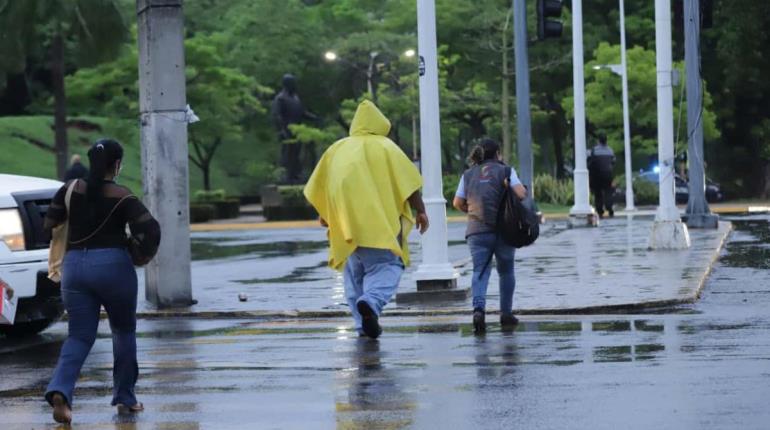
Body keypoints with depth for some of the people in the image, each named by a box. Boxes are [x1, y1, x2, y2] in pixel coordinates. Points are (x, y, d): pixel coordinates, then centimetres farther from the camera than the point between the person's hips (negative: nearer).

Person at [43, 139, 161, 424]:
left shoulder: (71, 190, 3)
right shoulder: (122, 197, -6)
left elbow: (49, 223, 8)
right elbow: (150, 229, -15)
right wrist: (145, 253, 4)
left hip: (74, 265, 3)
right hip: (113, 264, -3)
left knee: (79, 336, 5)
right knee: (124, 331, 17)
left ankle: (60, 390, -20)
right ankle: (124, 398, 20)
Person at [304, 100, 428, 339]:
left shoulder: (337, 149, 15)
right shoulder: (385, 146, 4)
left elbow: (317, 188, 17)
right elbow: (409, 182, -5)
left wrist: (324, 214, 31)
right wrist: (421, 211, 0)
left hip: (347, 224, 4)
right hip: (380, 221, -4)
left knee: (355, 274, 13)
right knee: (386, 267, -2)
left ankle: (363, 324, 7)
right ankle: (371, 302, -30)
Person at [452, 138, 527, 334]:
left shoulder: (468, 174, 11)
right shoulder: (505, 171, 2)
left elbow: (457, 203, 10)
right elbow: (521, 193, -11)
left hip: (476, 230, 1)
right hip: (503, 228, -1)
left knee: (480, 271, -4)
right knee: (506, 271, 15)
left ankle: (479, 308, -28)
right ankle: (506, 314, 18)